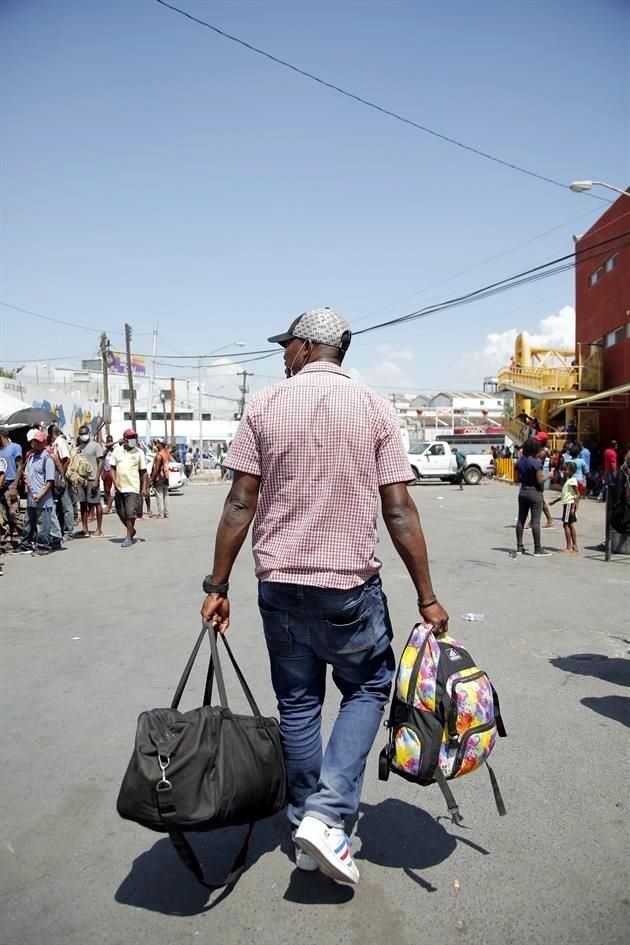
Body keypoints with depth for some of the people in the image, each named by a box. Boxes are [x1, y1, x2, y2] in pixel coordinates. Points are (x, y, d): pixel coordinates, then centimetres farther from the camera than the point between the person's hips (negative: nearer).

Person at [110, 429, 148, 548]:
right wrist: (115, 482, -5)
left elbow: (143, 472, 5)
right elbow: (112, 467, 9)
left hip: (132, 488, -3)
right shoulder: (117, 450, 6)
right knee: (121, 513, 11)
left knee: (130, 513, -10)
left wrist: (144, 488, 0)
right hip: (119, 487, 3)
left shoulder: (139, 452, 2)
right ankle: (131, 530, 33)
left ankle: (129, 537, -1)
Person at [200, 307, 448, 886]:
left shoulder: (264, 407, 0)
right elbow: (399, 511, -6)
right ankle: (327, 816, 7)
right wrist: (427, 598, -1)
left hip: (280, 583, 2)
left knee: (297, 703, 17)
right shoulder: (375, 409, -2)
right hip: (350, 584, -1)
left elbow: (240, 504, -4)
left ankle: (306, 830, 29)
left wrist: (218, 587, 3)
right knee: (368, 687, 19)